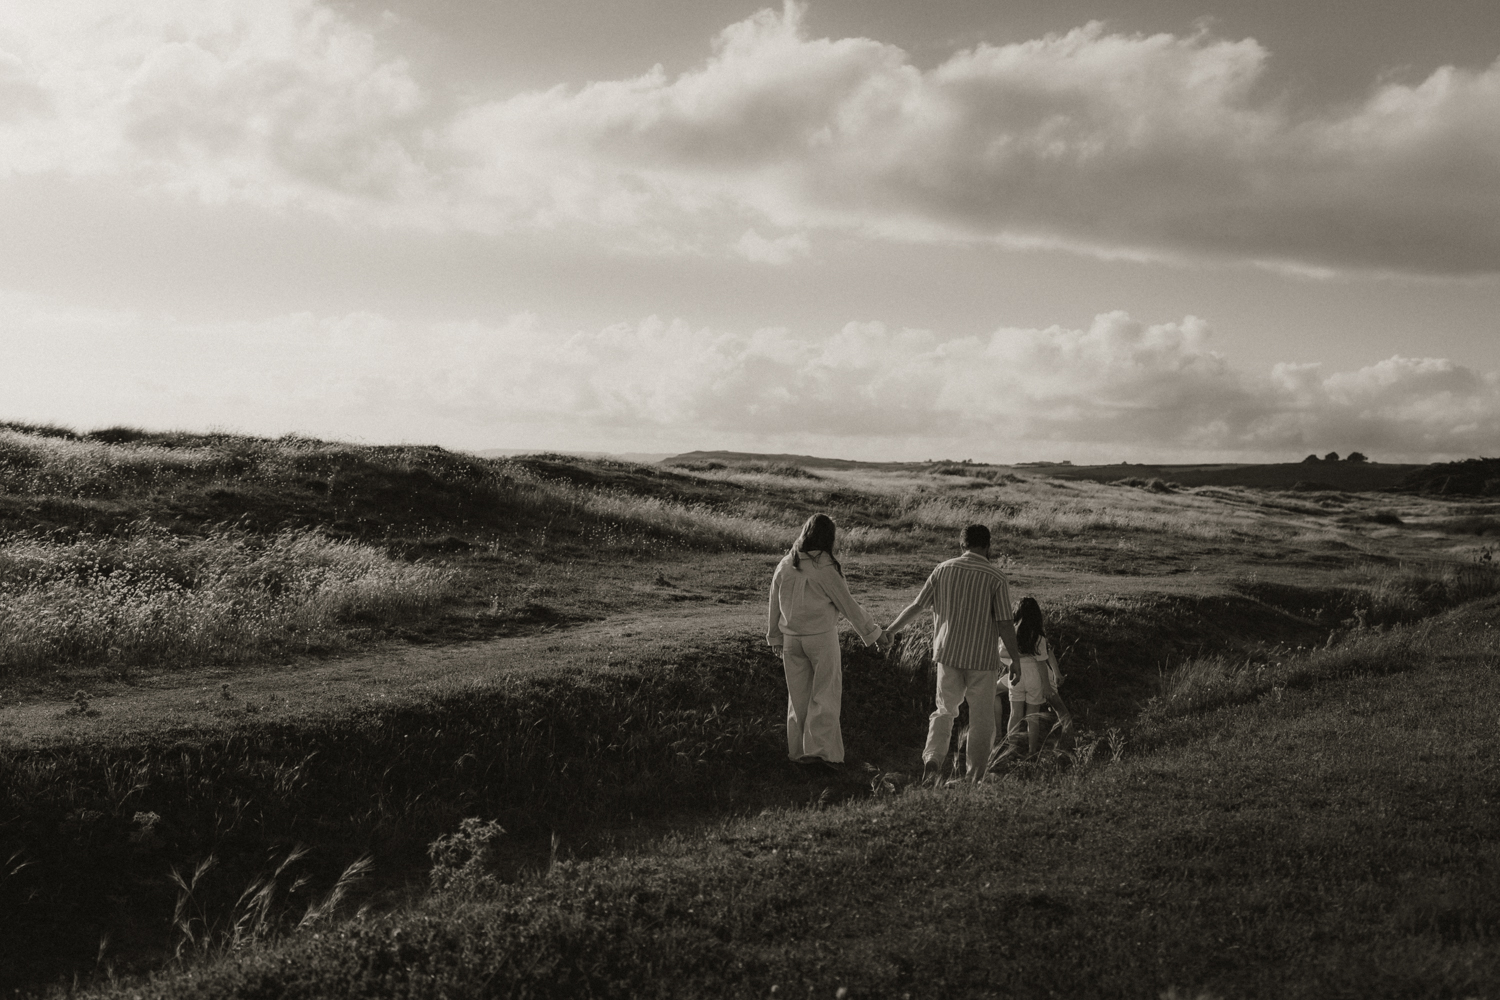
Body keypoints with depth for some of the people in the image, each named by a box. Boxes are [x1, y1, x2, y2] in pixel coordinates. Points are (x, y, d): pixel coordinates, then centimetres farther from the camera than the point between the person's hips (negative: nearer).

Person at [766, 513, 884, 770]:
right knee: (825, 694, 5)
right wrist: (873, 633, 2)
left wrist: (776, 638, 22)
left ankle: (799, 751, 18)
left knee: (798, 697, 13)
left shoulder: (785, 565, 2)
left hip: (791, 638, 5)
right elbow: (848, 604, -9)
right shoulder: (824, 568, -15)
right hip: (821, 636, -5)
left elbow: (774, 606, 10)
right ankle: (821, 749, 0)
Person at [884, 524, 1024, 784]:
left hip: (948, 654, 3)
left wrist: (889, 631, 17)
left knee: (945, 710, 17)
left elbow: (916, 607, 5)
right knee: (981, 719, 9)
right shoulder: (996, 577, -7)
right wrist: (1015, 660, 0)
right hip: (983, 658, -3)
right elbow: (1005, 624, -9)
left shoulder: (943, 570, 2)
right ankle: (976, 778, 13)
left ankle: (933, 759, -4)